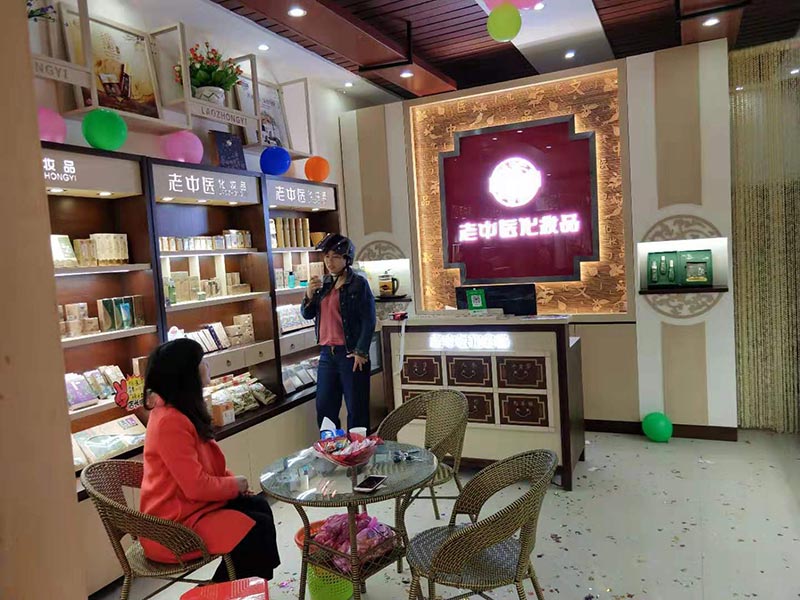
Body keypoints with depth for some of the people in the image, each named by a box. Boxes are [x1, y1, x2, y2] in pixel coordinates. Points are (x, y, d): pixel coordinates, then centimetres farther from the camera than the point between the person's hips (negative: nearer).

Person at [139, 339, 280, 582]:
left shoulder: (183, 411, 7)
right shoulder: (170, 421, -27)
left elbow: (208, 462, 16)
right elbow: (197, 487, -27)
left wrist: (232, 481, 1)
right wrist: (234, 484, -10)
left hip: (192, 503, 10)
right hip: (174, 523, -10)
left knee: (260, 506, 7)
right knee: (257, 529, -16)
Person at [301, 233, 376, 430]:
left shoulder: (359, 283, -6)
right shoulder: (324, 283, 11)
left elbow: (368, 321, -10)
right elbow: (307, 314, 14)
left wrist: (361, 352, -14)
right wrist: (309, 294, -4)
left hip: (350, 354, -6)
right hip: (327, 353, 6)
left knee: (356, 410, 1)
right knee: (324, 408, 11)